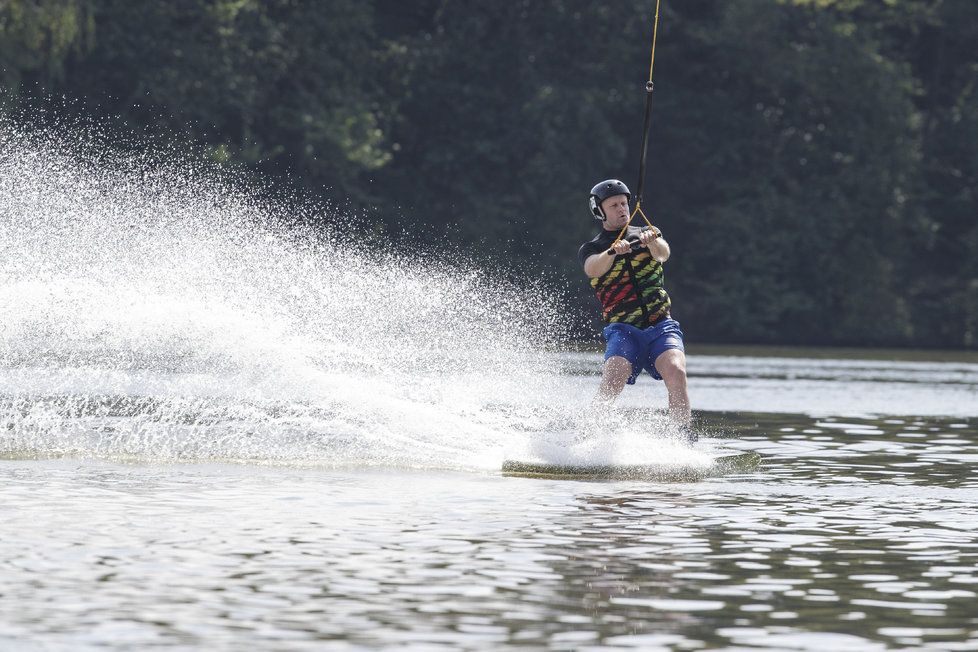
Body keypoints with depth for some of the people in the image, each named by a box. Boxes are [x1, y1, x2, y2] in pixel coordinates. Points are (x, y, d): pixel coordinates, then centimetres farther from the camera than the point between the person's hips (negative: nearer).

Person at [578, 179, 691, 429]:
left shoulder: (645, 234, 16)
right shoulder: (591, 249, 10)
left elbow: (663, 254, -7)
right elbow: (592, 269, -14)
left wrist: (653, 242, -32)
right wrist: (613, 251, -36)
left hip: (661, 326, 1)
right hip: (623, 330, -1)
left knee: (676, 373, -26)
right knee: (611, 384, -27)